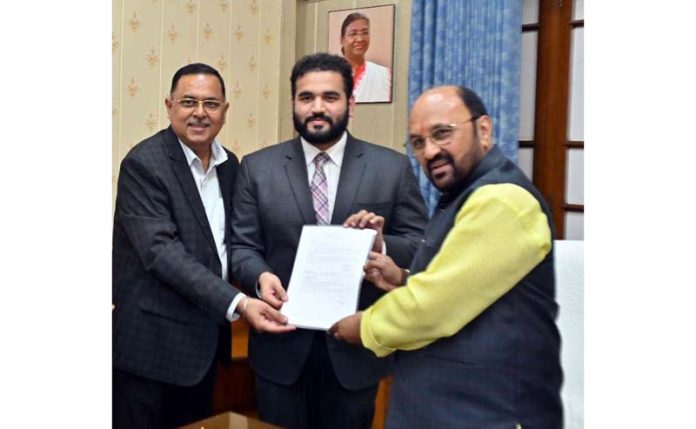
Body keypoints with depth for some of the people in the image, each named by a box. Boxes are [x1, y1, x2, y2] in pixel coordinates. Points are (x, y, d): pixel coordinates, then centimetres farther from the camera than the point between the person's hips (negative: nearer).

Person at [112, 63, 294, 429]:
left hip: (206, 337, 7)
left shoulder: (229, 164, 7)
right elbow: (161, 251, -24)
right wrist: (238, 303, -30)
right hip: (152, 342, -6)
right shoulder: (143, 164, -14)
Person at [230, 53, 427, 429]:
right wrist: (261, 276, -19)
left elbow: (421, 245, -1)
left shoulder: (392, 168, 0)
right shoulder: (257, 168, 3)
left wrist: (382, 246, -22)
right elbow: (242, 245, 2)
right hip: (281, 345, 1)